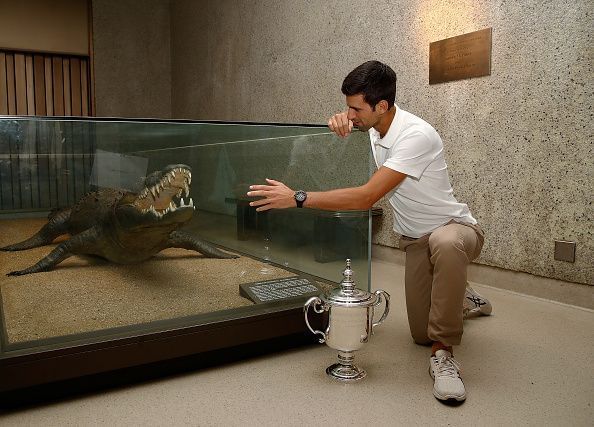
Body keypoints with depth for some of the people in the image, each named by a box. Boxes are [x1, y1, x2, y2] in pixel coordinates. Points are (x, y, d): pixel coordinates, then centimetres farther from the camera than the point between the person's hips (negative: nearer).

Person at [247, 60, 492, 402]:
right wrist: (342, 120, -6)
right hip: (416, 239, 7)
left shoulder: (416, 136, -29)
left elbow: (366, 198, -34)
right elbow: (352, 121, 21)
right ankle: (463, 297, 36)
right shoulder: (374, 125, -4)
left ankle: (443, 353, -29)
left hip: (455, 227, -7)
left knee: (444, 243, -45)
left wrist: (297, 198, -33)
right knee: (421, 333, 5)